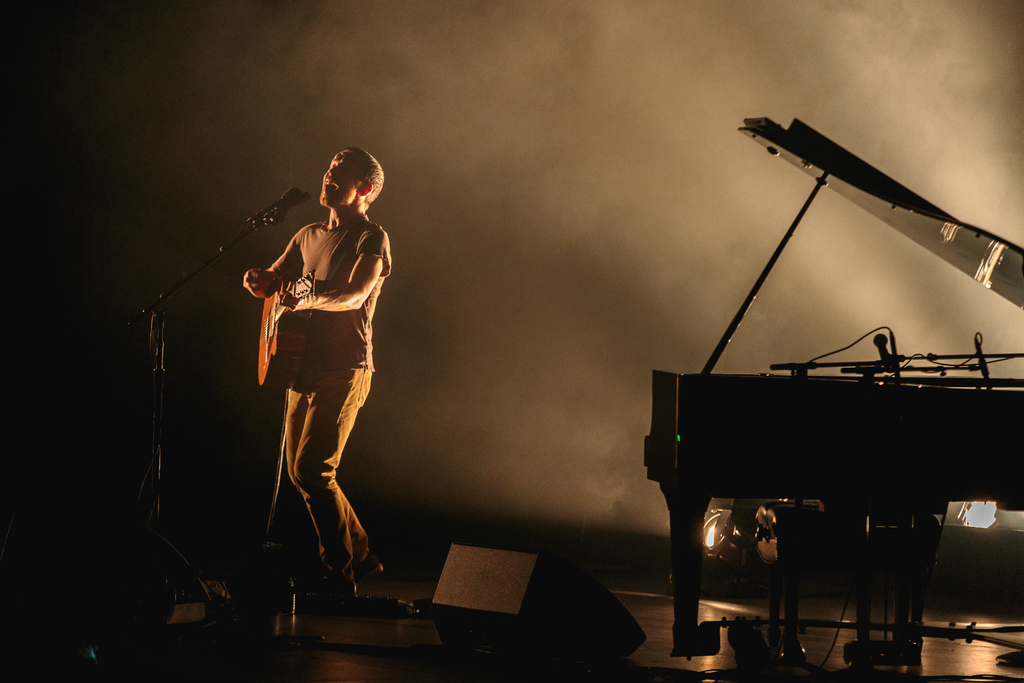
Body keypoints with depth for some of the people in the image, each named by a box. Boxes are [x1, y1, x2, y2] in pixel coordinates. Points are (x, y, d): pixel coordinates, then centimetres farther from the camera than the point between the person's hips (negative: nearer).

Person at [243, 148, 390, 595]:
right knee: (299, 470, 11)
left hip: (344, 370, -8)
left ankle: (341, 578, -9)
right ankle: (361, 556, 23)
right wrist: (258, 280, -5)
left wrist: (308, 298, -36)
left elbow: (355, 295, -21)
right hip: (306, 367, 9)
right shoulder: (309, 236, 18)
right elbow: (270, 282, 19)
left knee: (313, 470, -17)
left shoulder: (372, 238, -6)